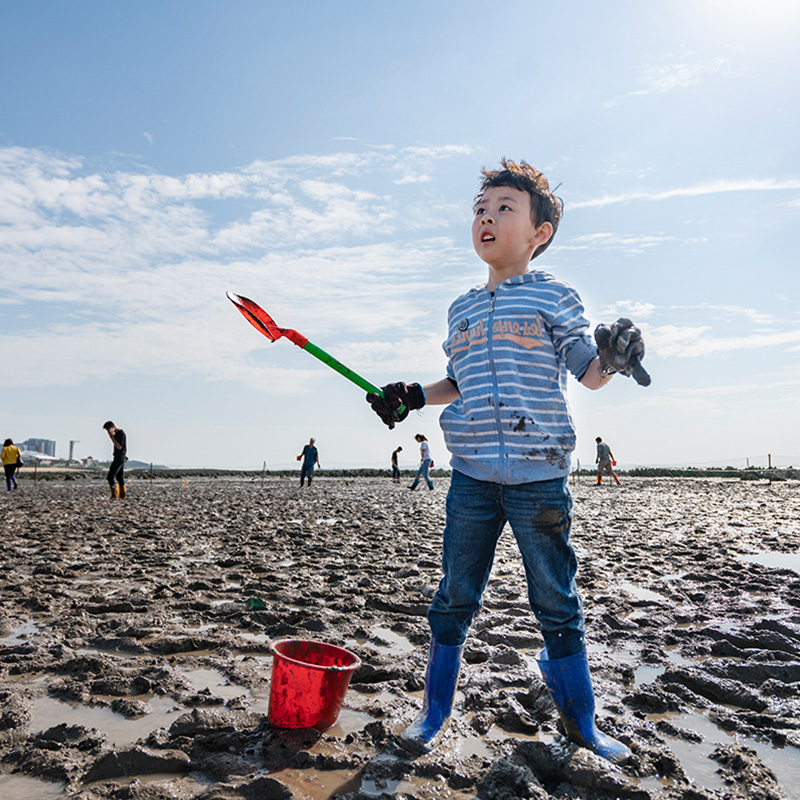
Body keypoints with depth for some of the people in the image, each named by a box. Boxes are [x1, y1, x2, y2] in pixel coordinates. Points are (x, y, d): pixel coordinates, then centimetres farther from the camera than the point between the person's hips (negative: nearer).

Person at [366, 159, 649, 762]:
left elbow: (588, 373, -2)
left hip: (539, 475, -3)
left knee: (557, 604, 9)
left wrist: (613, 359, -23)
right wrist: (415, 396, 9)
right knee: (455, 598, 11)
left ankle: (580, 720, 30)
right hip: (472, 476, 4)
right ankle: (435, 712, 29)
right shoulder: (462, 309, 15)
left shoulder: (554, 296, 2)